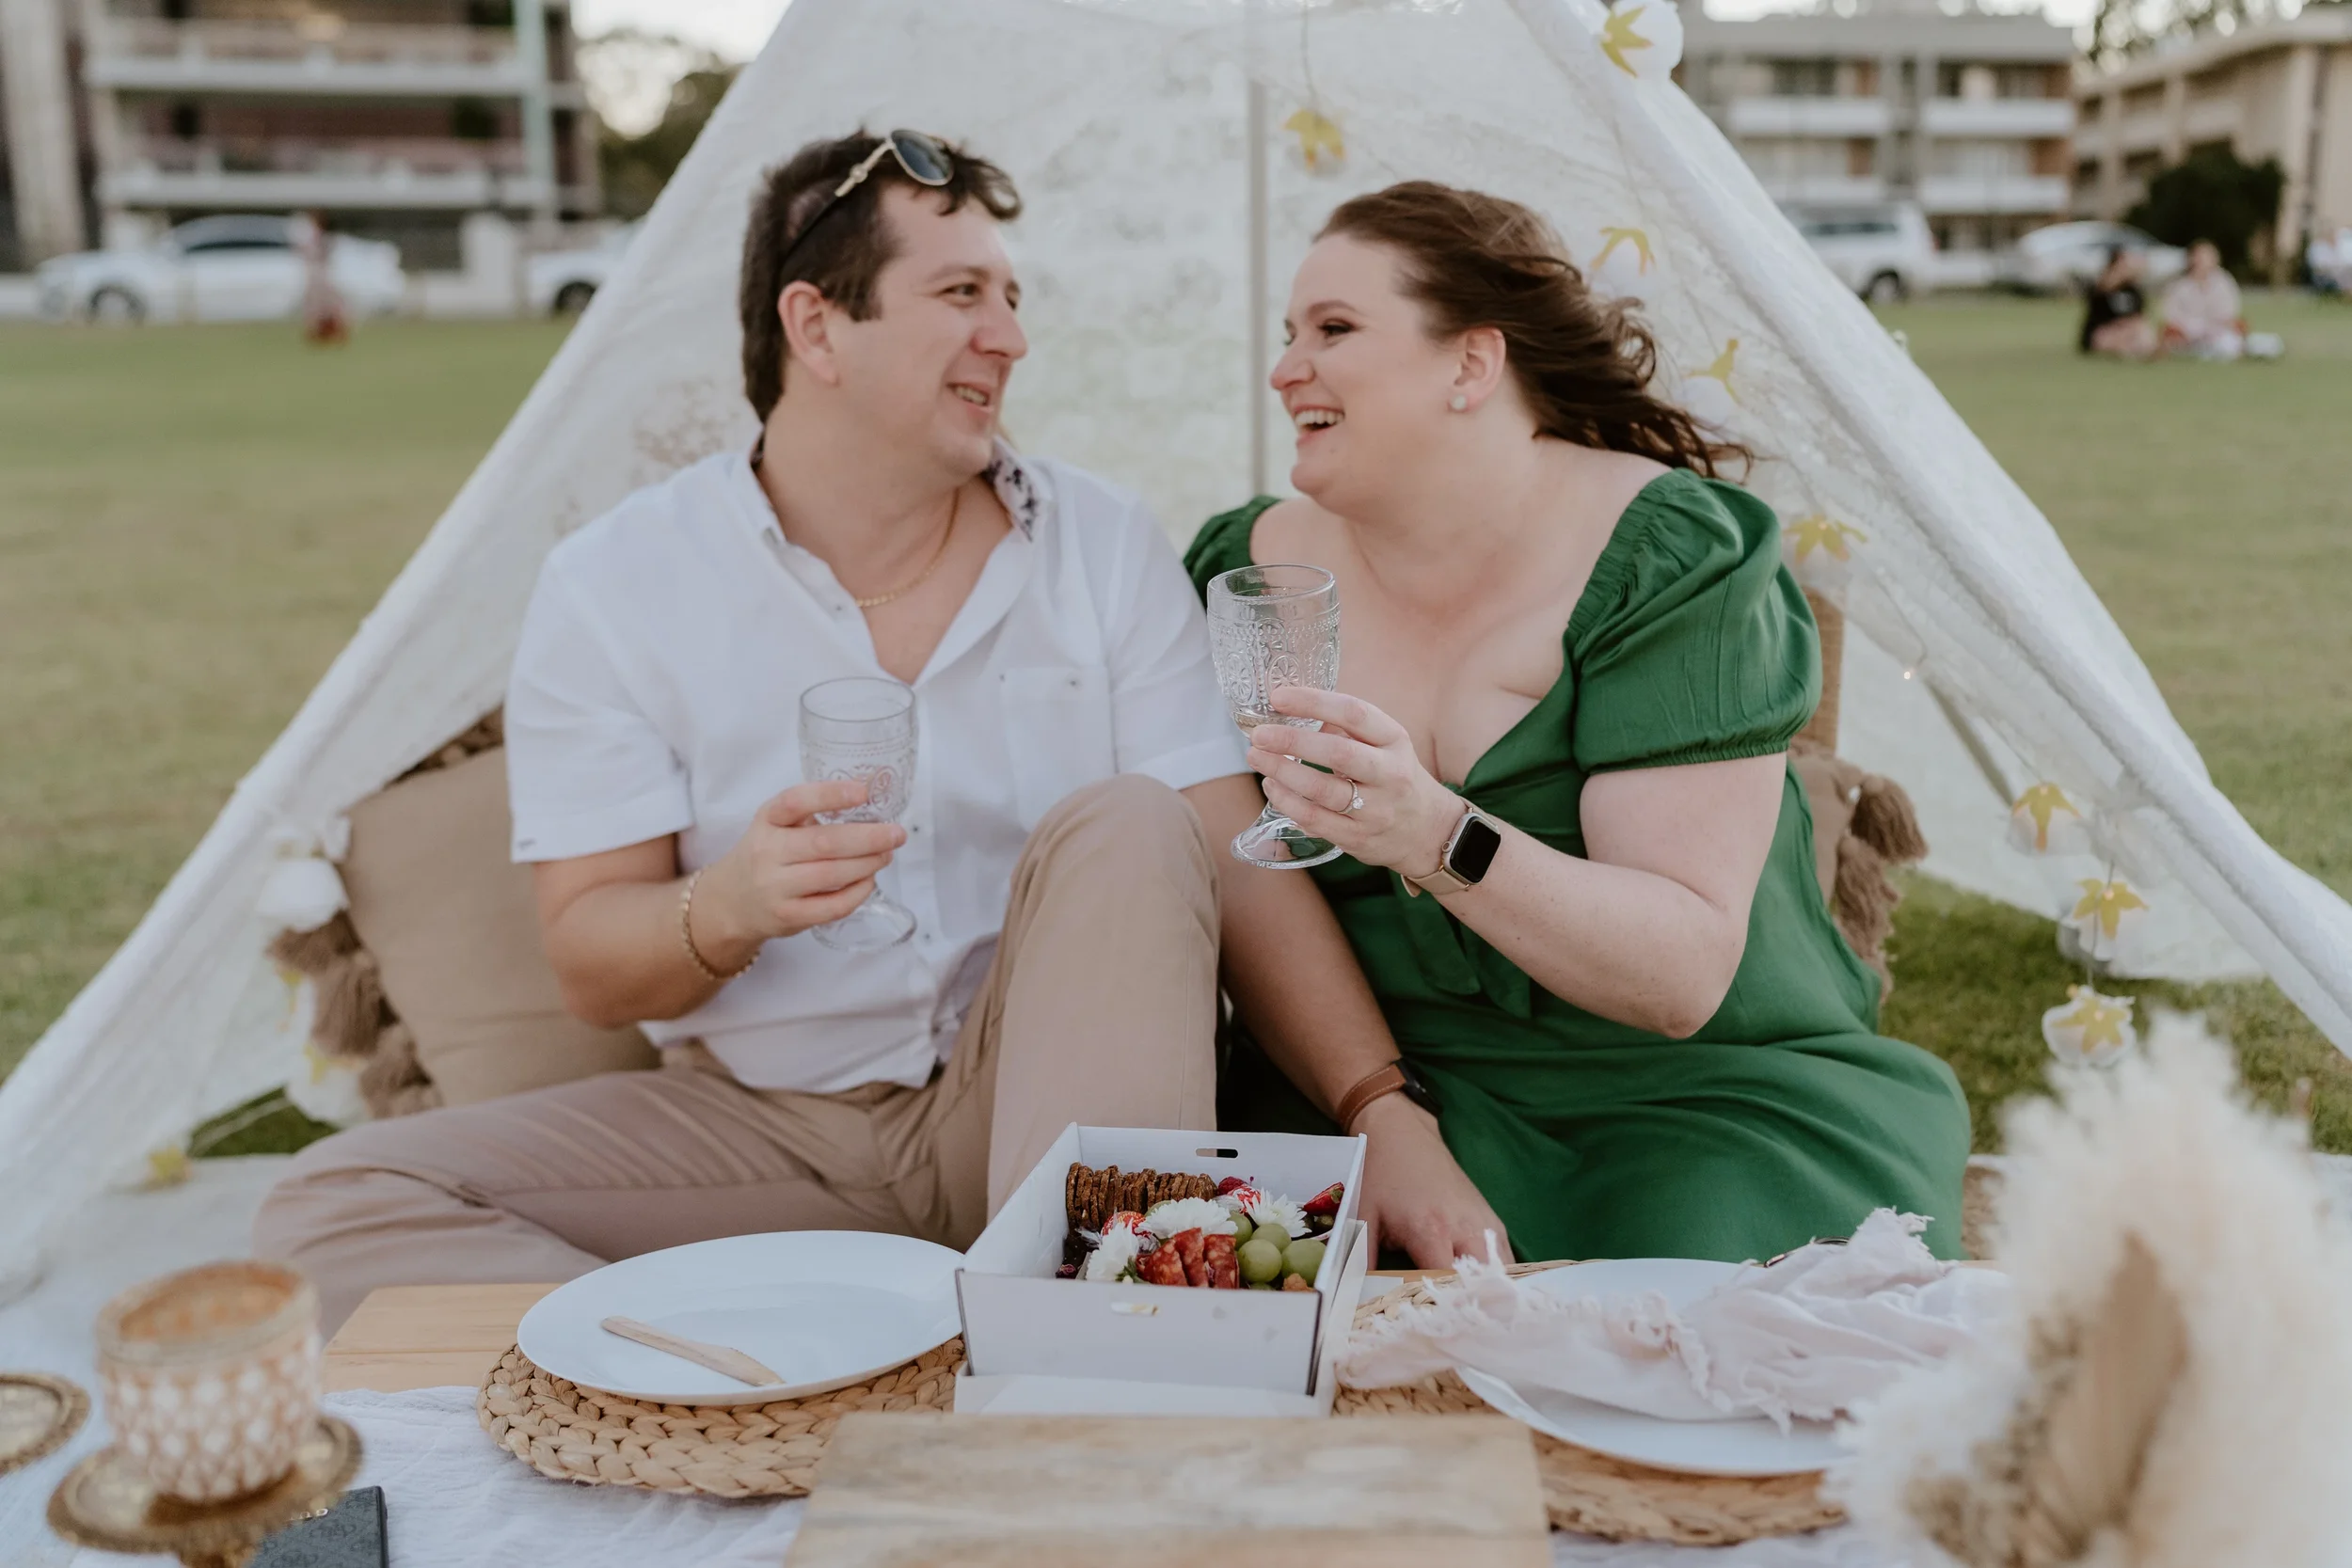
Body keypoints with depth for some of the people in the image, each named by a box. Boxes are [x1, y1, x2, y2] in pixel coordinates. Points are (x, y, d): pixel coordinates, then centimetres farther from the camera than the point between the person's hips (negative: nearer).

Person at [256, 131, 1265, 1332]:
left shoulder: (1103, 545, 1)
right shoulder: (611, 587, -3)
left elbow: (1229, 867, -4)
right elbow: (590, 964, -5)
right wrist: (729, 909, -27)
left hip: (1044, 1099, 0)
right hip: (761, 1126, 0)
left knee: (1120, 821, -27)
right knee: (333, 1200, -17)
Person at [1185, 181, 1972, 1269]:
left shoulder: (1668, 558, -12)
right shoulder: (1257, 564, 2)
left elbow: (1685, 974, -19)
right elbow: (1248, 887, -6)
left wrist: (1439, 839, -35)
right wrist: (1382, 1118, -22)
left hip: (1697, 1089, -1)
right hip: (1412, 1084, 2)